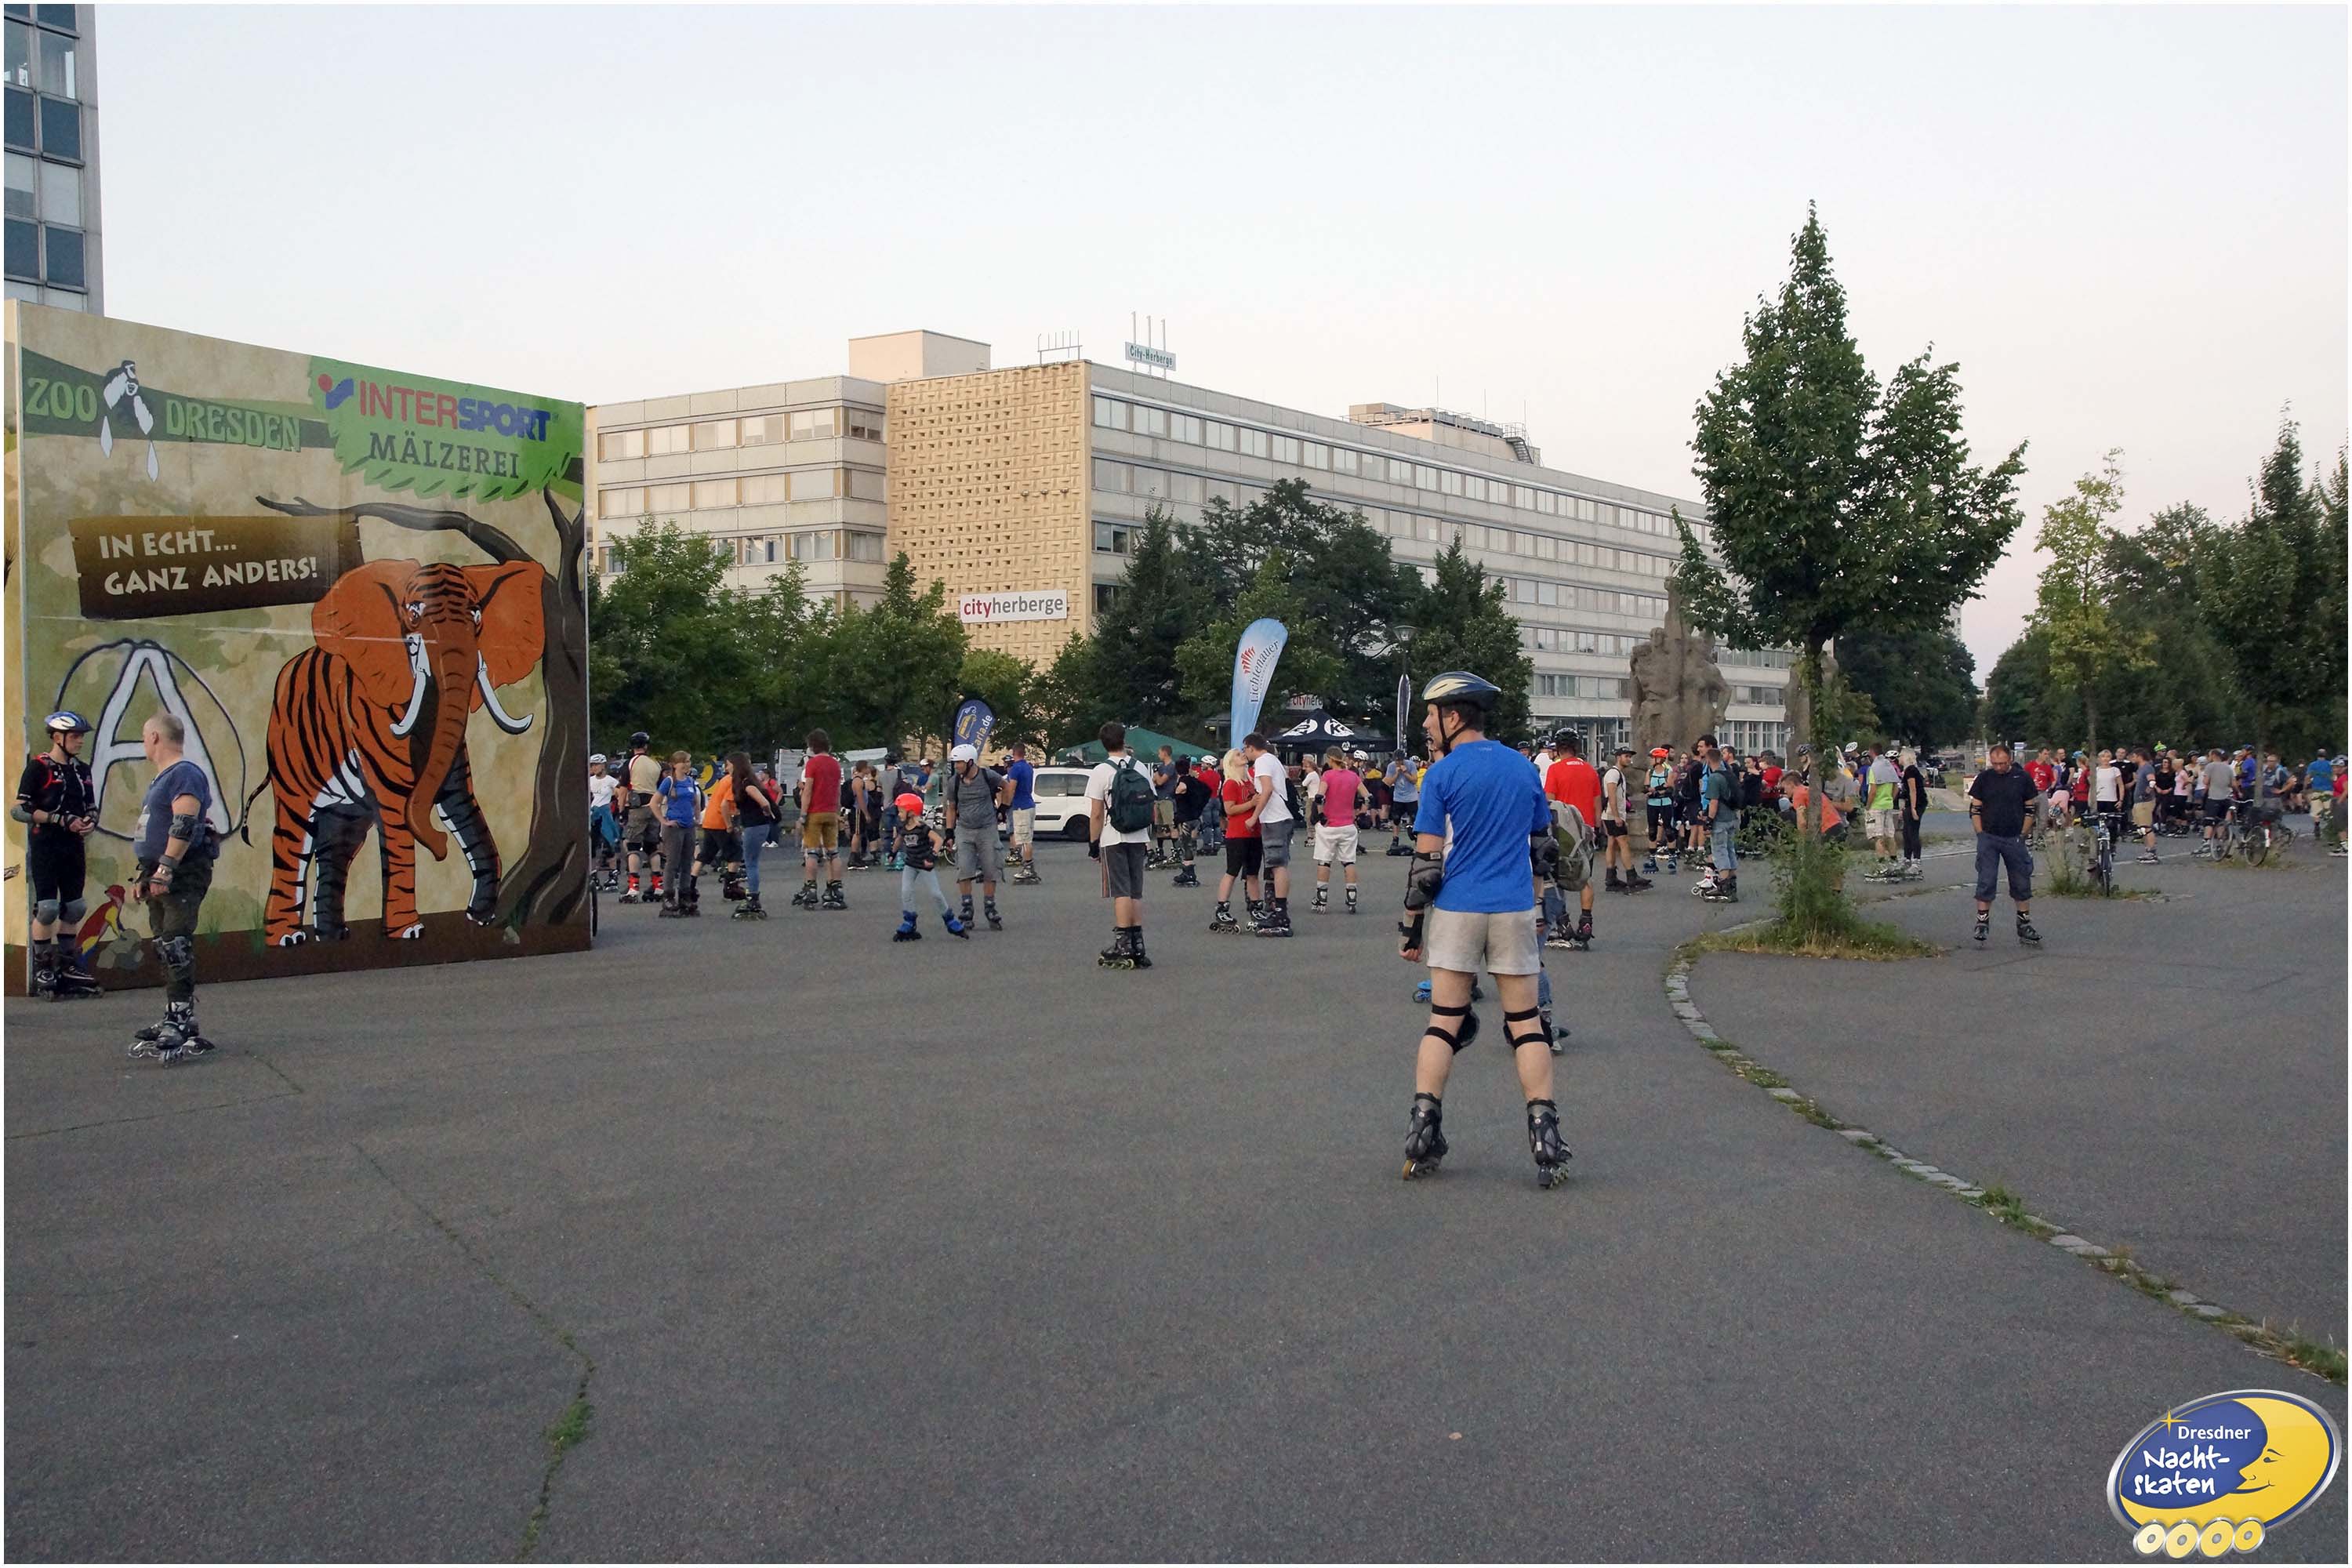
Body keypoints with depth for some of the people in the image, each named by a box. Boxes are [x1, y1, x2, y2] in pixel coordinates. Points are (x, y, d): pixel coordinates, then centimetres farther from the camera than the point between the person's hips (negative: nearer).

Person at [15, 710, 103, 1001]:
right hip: (44, 849, -6)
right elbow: (19, 810, -13)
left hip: (73, 849, 6)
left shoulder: (82, 770, 13)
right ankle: (42, 972, 1)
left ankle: (67, 967, 19)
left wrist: (90, 822, -3)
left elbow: (92, 808, 21)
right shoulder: (38, 768, -7)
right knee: (47, 909, -7)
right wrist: (61, 820, -18)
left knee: (74, 909, 9)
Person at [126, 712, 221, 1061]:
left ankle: (182, 1024, -17)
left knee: (176, 949, -15)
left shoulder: (185, 774, -12)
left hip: (182, 875, -11)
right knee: (165, 951, 12)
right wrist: (143, 875, 25)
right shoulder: (162, 779, 21)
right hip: (161, 876, 11)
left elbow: (184, 826, -23)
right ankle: (174, 1021, 17)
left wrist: (165, 869, -26)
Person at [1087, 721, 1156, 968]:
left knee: (1121, 892, -3)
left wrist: (1093, 842, -3)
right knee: (1136, 892, 10)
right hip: (1138, 839, 4)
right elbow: (1151, 807, 9)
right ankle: (1138, 944, 11)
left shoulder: (1101, 772, -9)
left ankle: (1123, 945, -5)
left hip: (1113, 840, -4)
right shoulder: (1141, 768, 5)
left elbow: (1096, 814, -11)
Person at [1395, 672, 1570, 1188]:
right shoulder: (1524, 768, 8)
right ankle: (1545, 1138, -3)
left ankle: (1422, 1135, 3)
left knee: (1444, 1023, 6)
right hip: (1514, 912, 2)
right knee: (1525, 1024, 5)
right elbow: (1544, 848, 14)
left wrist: (1411, 924, -1)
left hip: (1456, 911, -2)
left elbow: (1426, 860, -8)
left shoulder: (1442, 774, -6)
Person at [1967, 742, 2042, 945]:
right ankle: (1982, 922, 4)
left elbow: (2031, 808, 6)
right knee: (1986, 882, -3)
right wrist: (1981, 835, -2)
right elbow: (1974, 809, 5)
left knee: (2022, 883, 6)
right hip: (1988, 838, 0)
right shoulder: (1984, 778, 2)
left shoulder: (2022, 778, 0)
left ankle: (2024, 925, 16)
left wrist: (2022, 834, 1)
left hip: (2014, 839, 0)